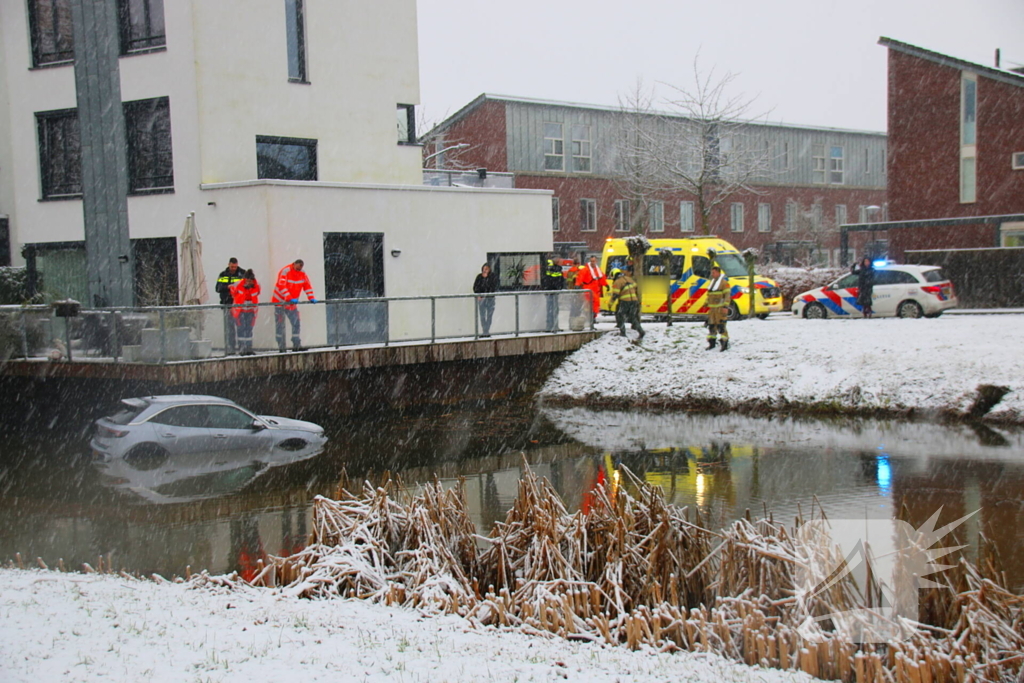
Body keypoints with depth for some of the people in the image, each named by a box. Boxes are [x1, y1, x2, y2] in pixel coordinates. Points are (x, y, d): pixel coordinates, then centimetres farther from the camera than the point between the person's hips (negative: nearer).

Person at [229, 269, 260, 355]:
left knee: (249, 329, 5)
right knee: (241, 328, -6)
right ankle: (242, 349, -4)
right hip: (240, 310, -2)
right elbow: (233, 291, 6)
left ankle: (248, 349, 10)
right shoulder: (238, 285, -17)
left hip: (251, 311, 2)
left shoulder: (257, 286, -9)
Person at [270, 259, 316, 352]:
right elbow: (281, 286, -28)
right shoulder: (285, 271, -19)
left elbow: (307, 285, 4)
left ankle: (296, 345, 6)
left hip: (292, 303, 6)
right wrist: (290, 298, -35)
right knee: (280, 325, -2)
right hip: (280, 301, -6)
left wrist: (311, 298, -9)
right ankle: (281, 347, 2)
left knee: (297, 323, 0)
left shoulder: (302, 274, 0)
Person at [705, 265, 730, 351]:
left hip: (720, 308, -8)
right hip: (712, 308, 8)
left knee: (721, 326, -10)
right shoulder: (712, 282, 18)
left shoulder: (724, 282, -7)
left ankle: (724, 343, -5)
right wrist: (707, 304, 21)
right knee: (711, 326, 10)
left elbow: (727, 295, -13)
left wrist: (725, 307, -19)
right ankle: (711, 343, 19)